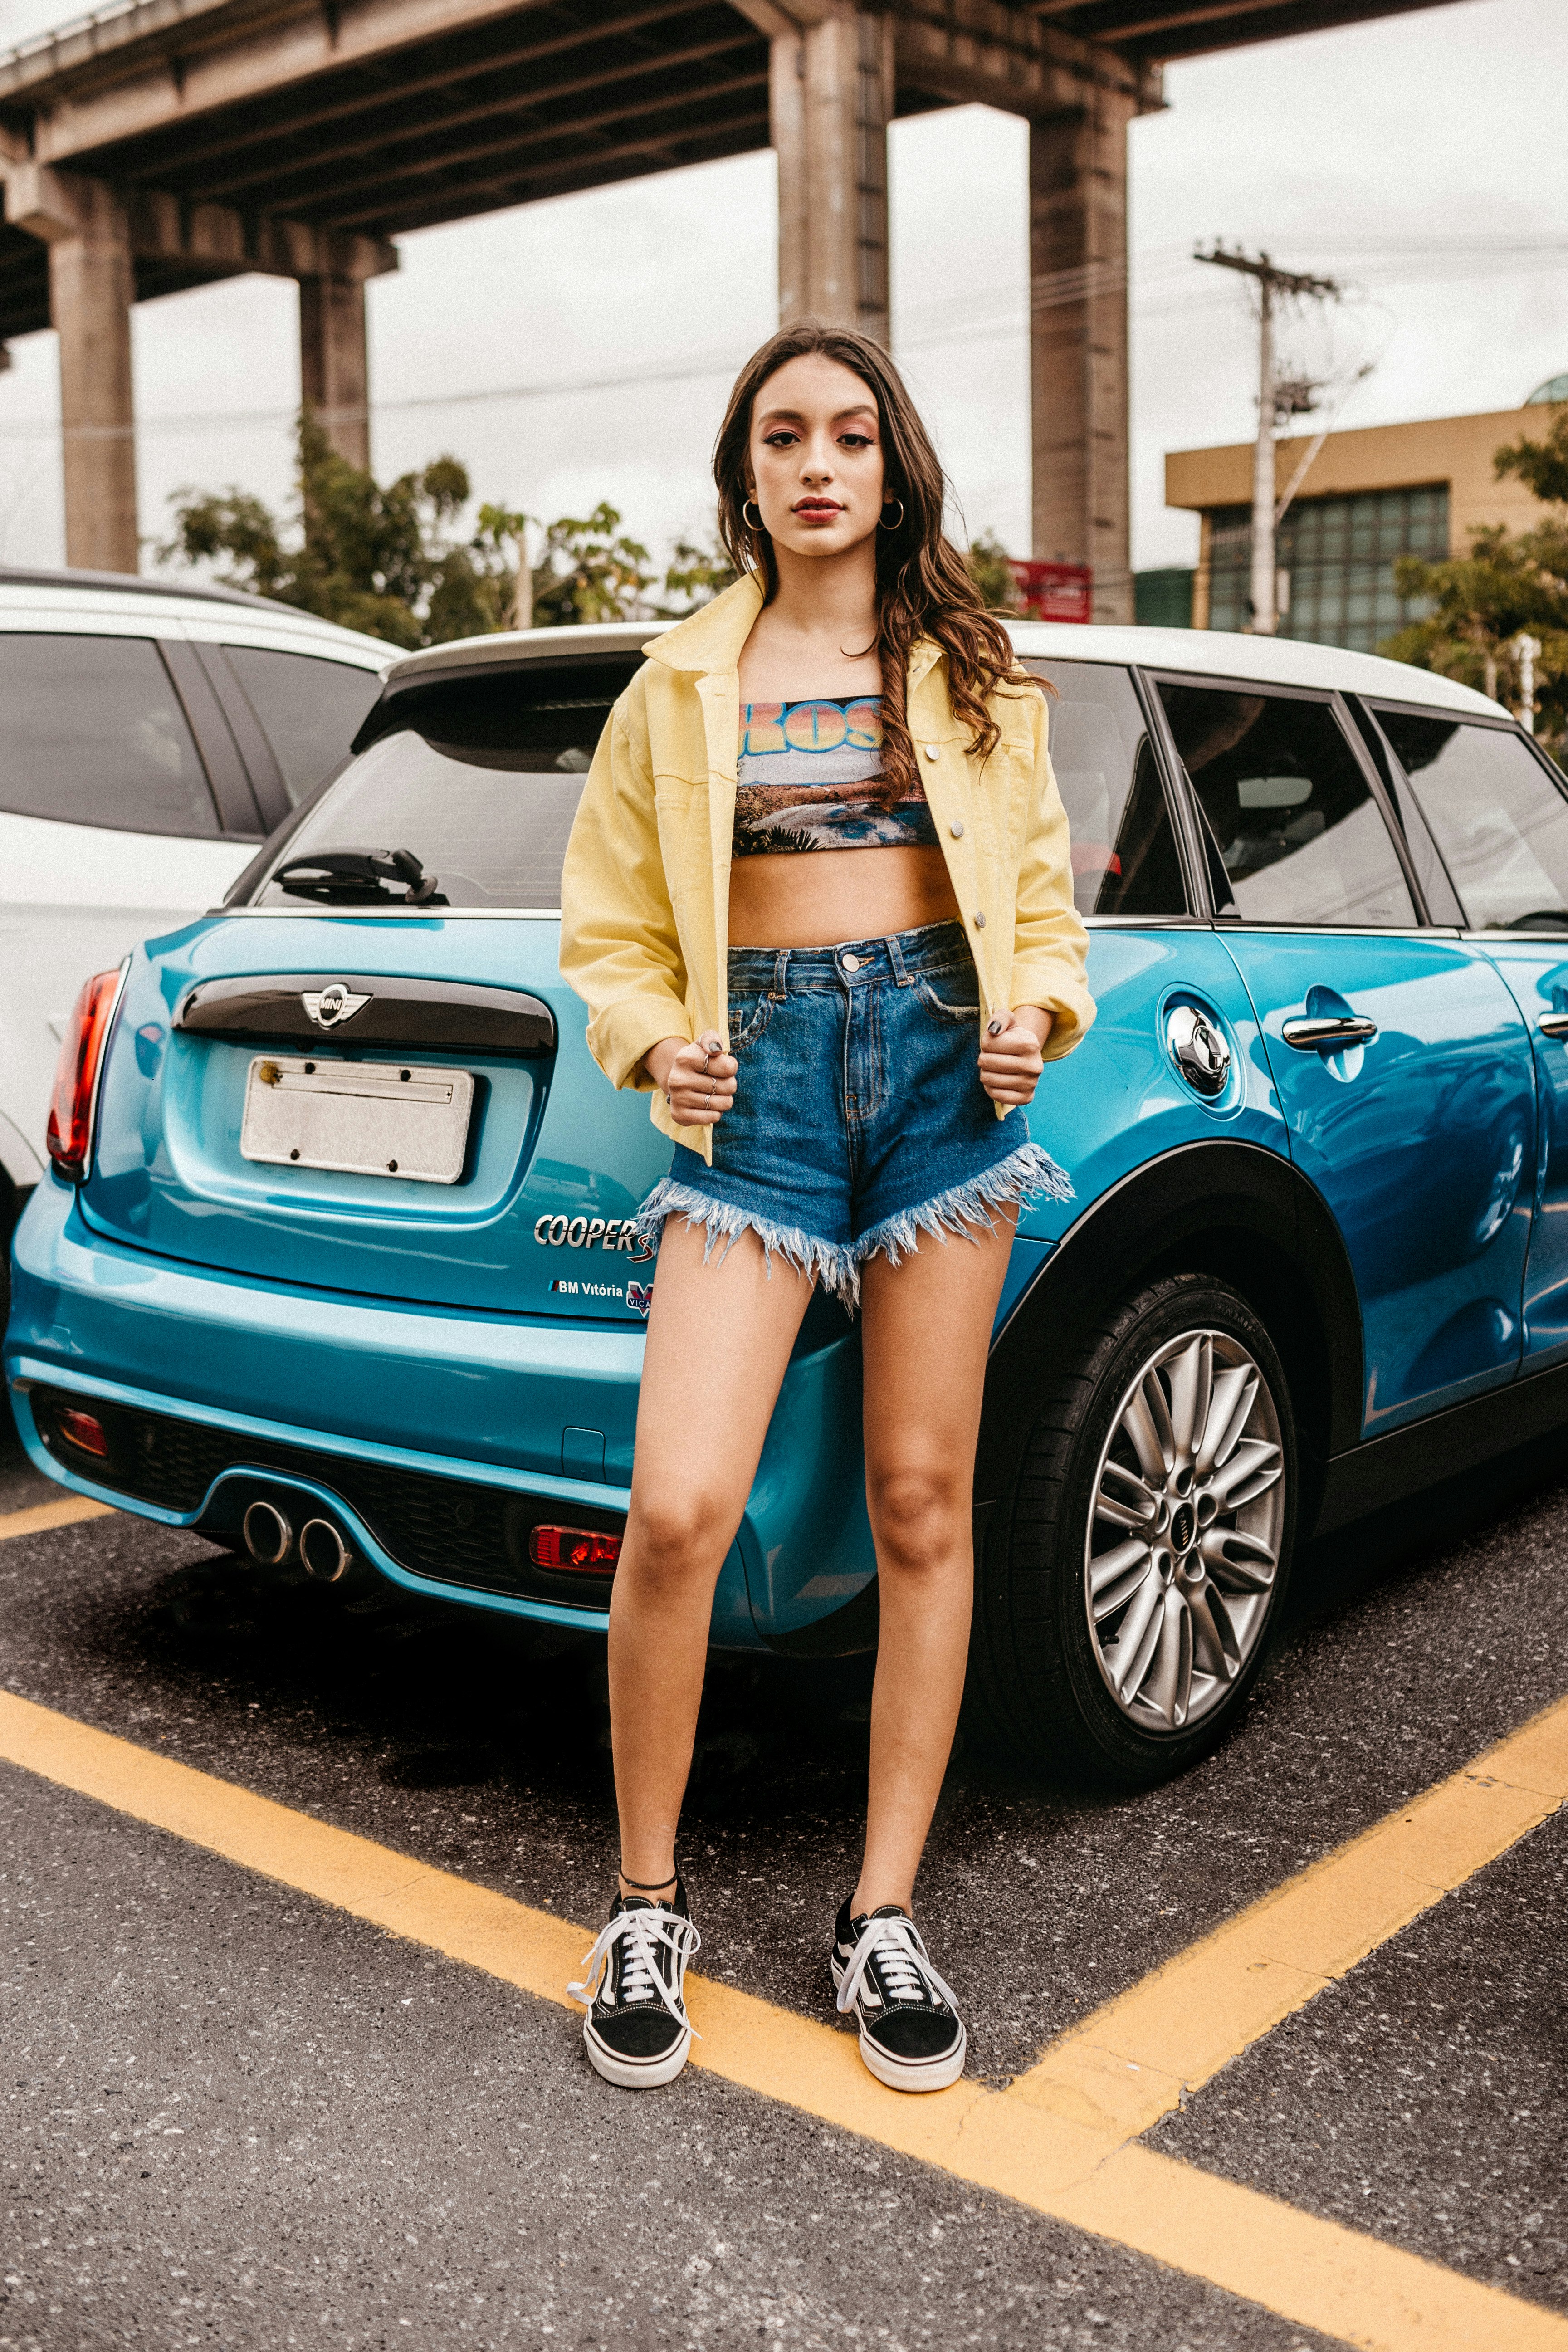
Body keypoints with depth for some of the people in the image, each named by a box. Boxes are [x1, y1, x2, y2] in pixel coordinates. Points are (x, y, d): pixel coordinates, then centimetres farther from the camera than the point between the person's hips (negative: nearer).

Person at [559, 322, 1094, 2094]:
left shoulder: (972, 673, 13)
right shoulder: (682, 679, 12)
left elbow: (1041, 899, 16)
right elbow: (607, 927, 13)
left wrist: (1035, 1012, -5)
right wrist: (656, 1043, -6)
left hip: (943, 1062, 1)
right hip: (761, 1084, -1)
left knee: (921, 1506, 4)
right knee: (676, 1512, -14)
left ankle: (883, 1917, 18)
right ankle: (648, 1909, 9)